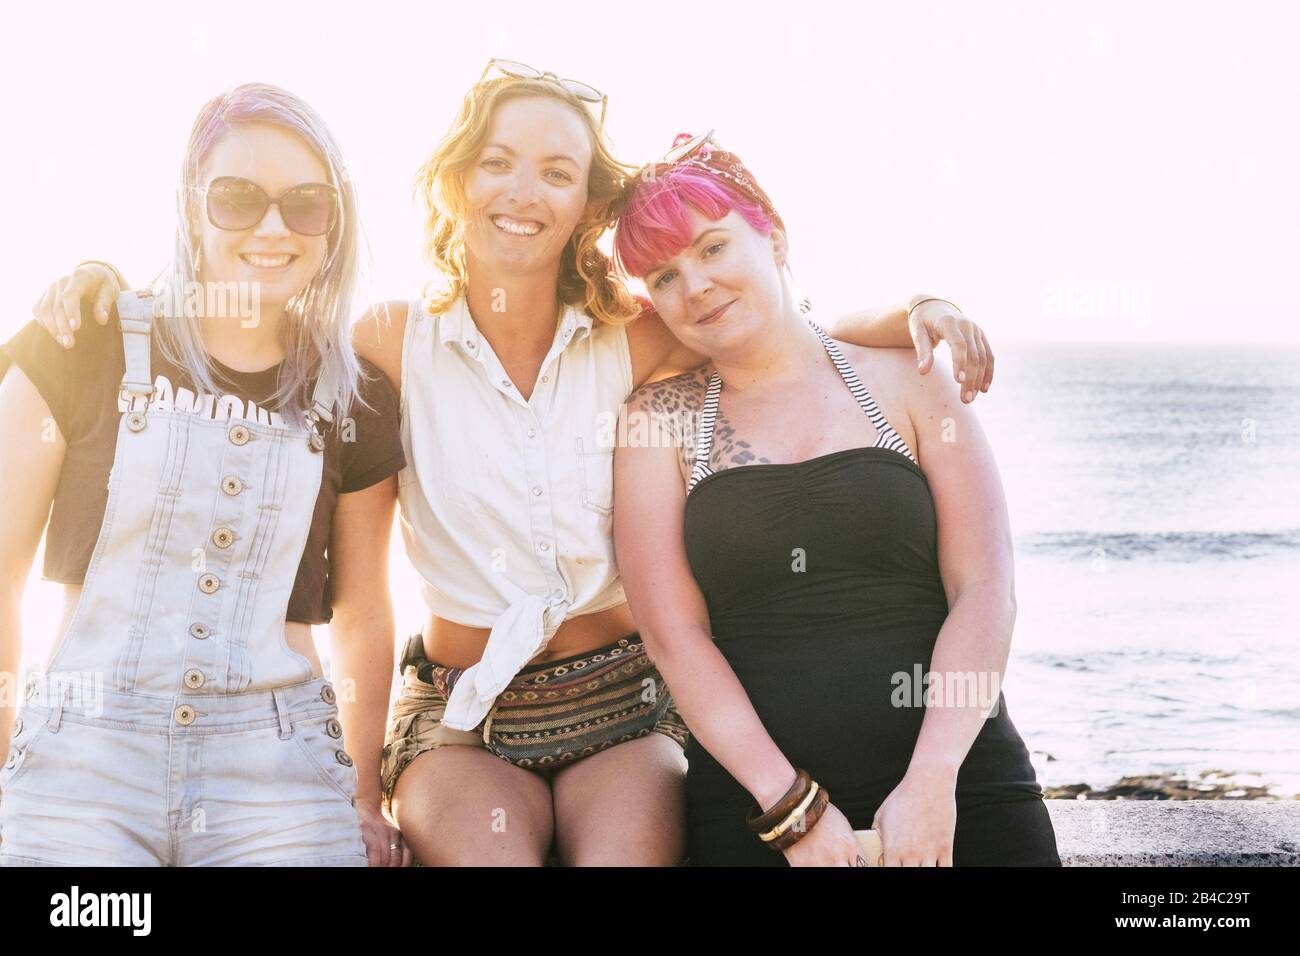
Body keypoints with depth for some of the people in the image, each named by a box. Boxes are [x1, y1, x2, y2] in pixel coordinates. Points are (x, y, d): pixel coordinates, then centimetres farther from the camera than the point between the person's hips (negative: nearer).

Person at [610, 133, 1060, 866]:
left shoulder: (904, 378, 4)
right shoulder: (662, 420, 5)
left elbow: (984, 591, -2)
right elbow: (674, 634, -3)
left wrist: (933, 780, -13)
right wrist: (792, 807, -11)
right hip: (754, 803, 0)